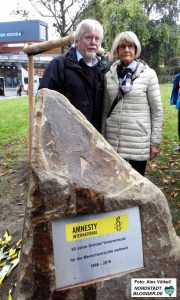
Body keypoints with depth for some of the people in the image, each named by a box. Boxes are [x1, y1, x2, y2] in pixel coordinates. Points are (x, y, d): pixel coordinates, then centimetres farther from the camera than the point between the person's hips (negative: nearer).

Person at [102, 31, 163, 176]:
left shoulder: (148, 74, -3)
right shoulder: (109, 75, 5)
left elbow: (157, 110, -2)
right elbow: (105, 109, 10)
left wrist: (155, 142, -3)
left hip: (139, 142, -2)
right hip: (113, 140, 3)